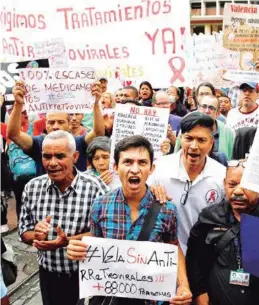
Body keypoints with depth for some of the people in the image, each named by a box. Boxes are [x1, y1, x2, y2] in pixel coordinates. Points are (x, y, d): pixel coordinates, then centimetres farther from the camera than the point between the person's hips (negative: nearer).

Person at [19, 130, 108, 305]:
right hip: (48, 276, 3)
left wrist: (68, 241, -27)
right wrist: (37, 236, -19)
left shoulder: (95, 187, -17)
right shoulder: (32, 187, -5)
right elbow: (24, 232, 2)